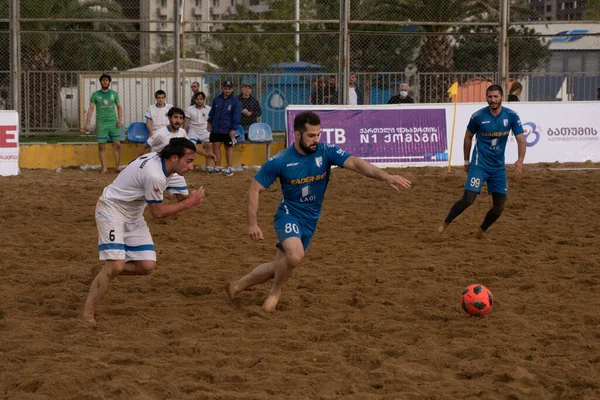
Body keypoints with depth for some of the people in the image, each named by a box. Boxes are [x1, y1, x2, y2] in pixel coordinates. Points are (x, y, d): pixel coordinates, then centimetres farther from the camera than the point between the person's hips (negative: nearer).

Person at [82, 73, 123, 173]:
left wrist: (120, 119, -2)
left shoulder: (114, 94, 9)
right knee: (101, 146, -2)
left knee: (117, 144, -4)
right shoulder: (95, 94, 4)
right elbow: (91, 109, 0)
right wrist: (87, 123, -9)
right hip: (101, 123, -1)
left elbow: (119, 107, 13)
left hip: (113, 122, 1)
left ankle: (117, 166, 4)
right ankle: (104, 168, 2)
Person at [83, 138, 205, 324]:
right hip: (111, 209, -9)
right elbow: (158, 212, -19)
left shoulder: (158, 159, -4)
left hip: (133, 216, 9)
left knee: (147, 265, -3)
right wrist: (189, 202, -15)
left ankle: (105, 272, 17)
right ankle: (87, 313, -9)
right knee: (116, 265, -20)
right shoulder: (154, 175, -31)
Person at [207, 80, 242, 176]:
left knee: (229, 148, 5)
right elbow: (212, 112, 17)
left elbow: (236, 117, -8)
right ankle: (217, 167, 13)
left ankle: (229, 168, 8)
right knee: (215, 146, 4)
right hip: (216, 129, 4)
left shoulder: (235, 101, -5)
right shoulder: (217, 99, 6)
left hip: (228, 130, -4)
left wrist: (233, 129, -13)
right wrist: (209, 123, 13)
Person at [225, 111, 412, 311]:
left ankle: (238, 285, 35)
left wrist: (385, 176, -42)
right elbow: (254, 191, -7)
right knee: (295, 255, -31)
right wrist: (252, 224, -14)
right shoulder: (279, 161, -15)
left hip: (310, 221, 4)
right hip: (288, 214, -4)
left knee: (279, 267, 10)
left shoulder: (326, 152, -12)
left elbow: (355, 163, -27)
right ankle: (275, 292, -2)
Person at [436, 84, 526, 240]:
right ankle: (444, 224, 1)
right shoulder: (478, 116, -9)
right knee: (468, 199, -17)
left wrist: (520, 160, -24)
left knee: (499, 206, 3)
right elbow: (468, 137, 7)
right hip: (479, 164, -3)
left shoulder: (511, 116, -6)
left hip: (498, 167, 3)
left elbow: (521, 140, -7)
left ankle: (481, 231, 26)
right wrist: (466, 161, 10)